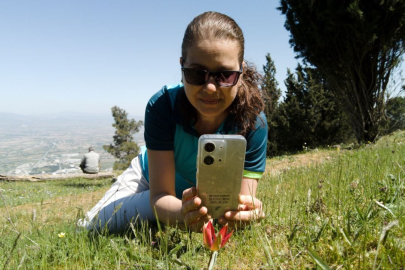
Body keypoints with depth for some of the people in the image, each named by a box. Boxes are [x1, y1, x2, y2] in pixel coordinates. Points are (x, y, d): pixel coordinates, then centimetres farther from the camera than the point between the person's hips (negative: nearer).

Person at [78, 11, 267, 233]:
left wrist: (246, 214, -60)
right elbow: (160, 196, -36)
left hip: (211, 195, 1)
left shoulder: (253, 121, -35)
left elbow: (245, 200, -33)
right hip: (152, 177, 0)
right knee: (92, 228, 2)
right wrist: (184, 214, -61)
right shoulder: (161, 106, -37)